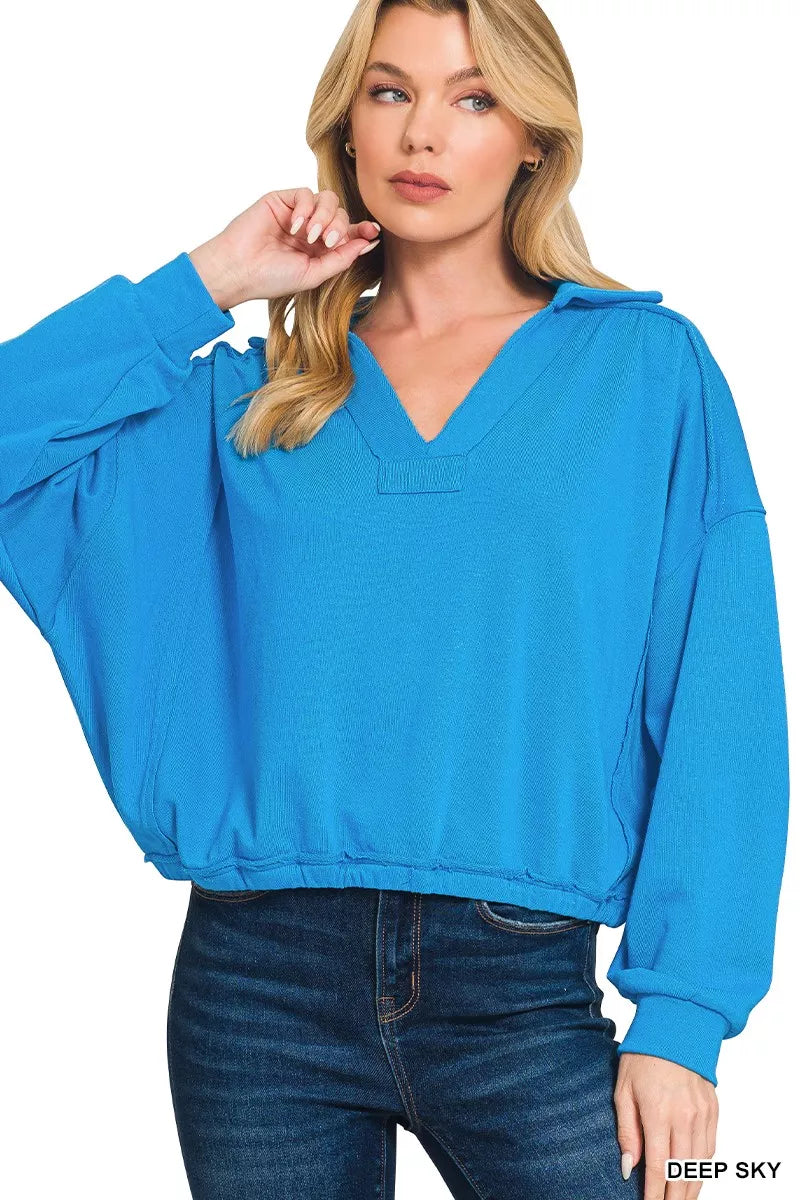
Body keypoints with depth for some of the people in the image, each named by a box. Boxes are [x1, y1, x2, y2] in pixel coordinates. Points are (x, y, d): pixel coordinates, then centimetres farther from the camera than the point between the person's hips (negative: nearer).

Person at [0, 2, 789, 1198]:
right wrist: (206, 281, 1)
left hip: (522, 993, -1)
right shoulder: (249, 397, 10)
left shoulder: (648, 368, 5)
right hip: (260, 978, 2)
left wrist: (682, 1017, -8)